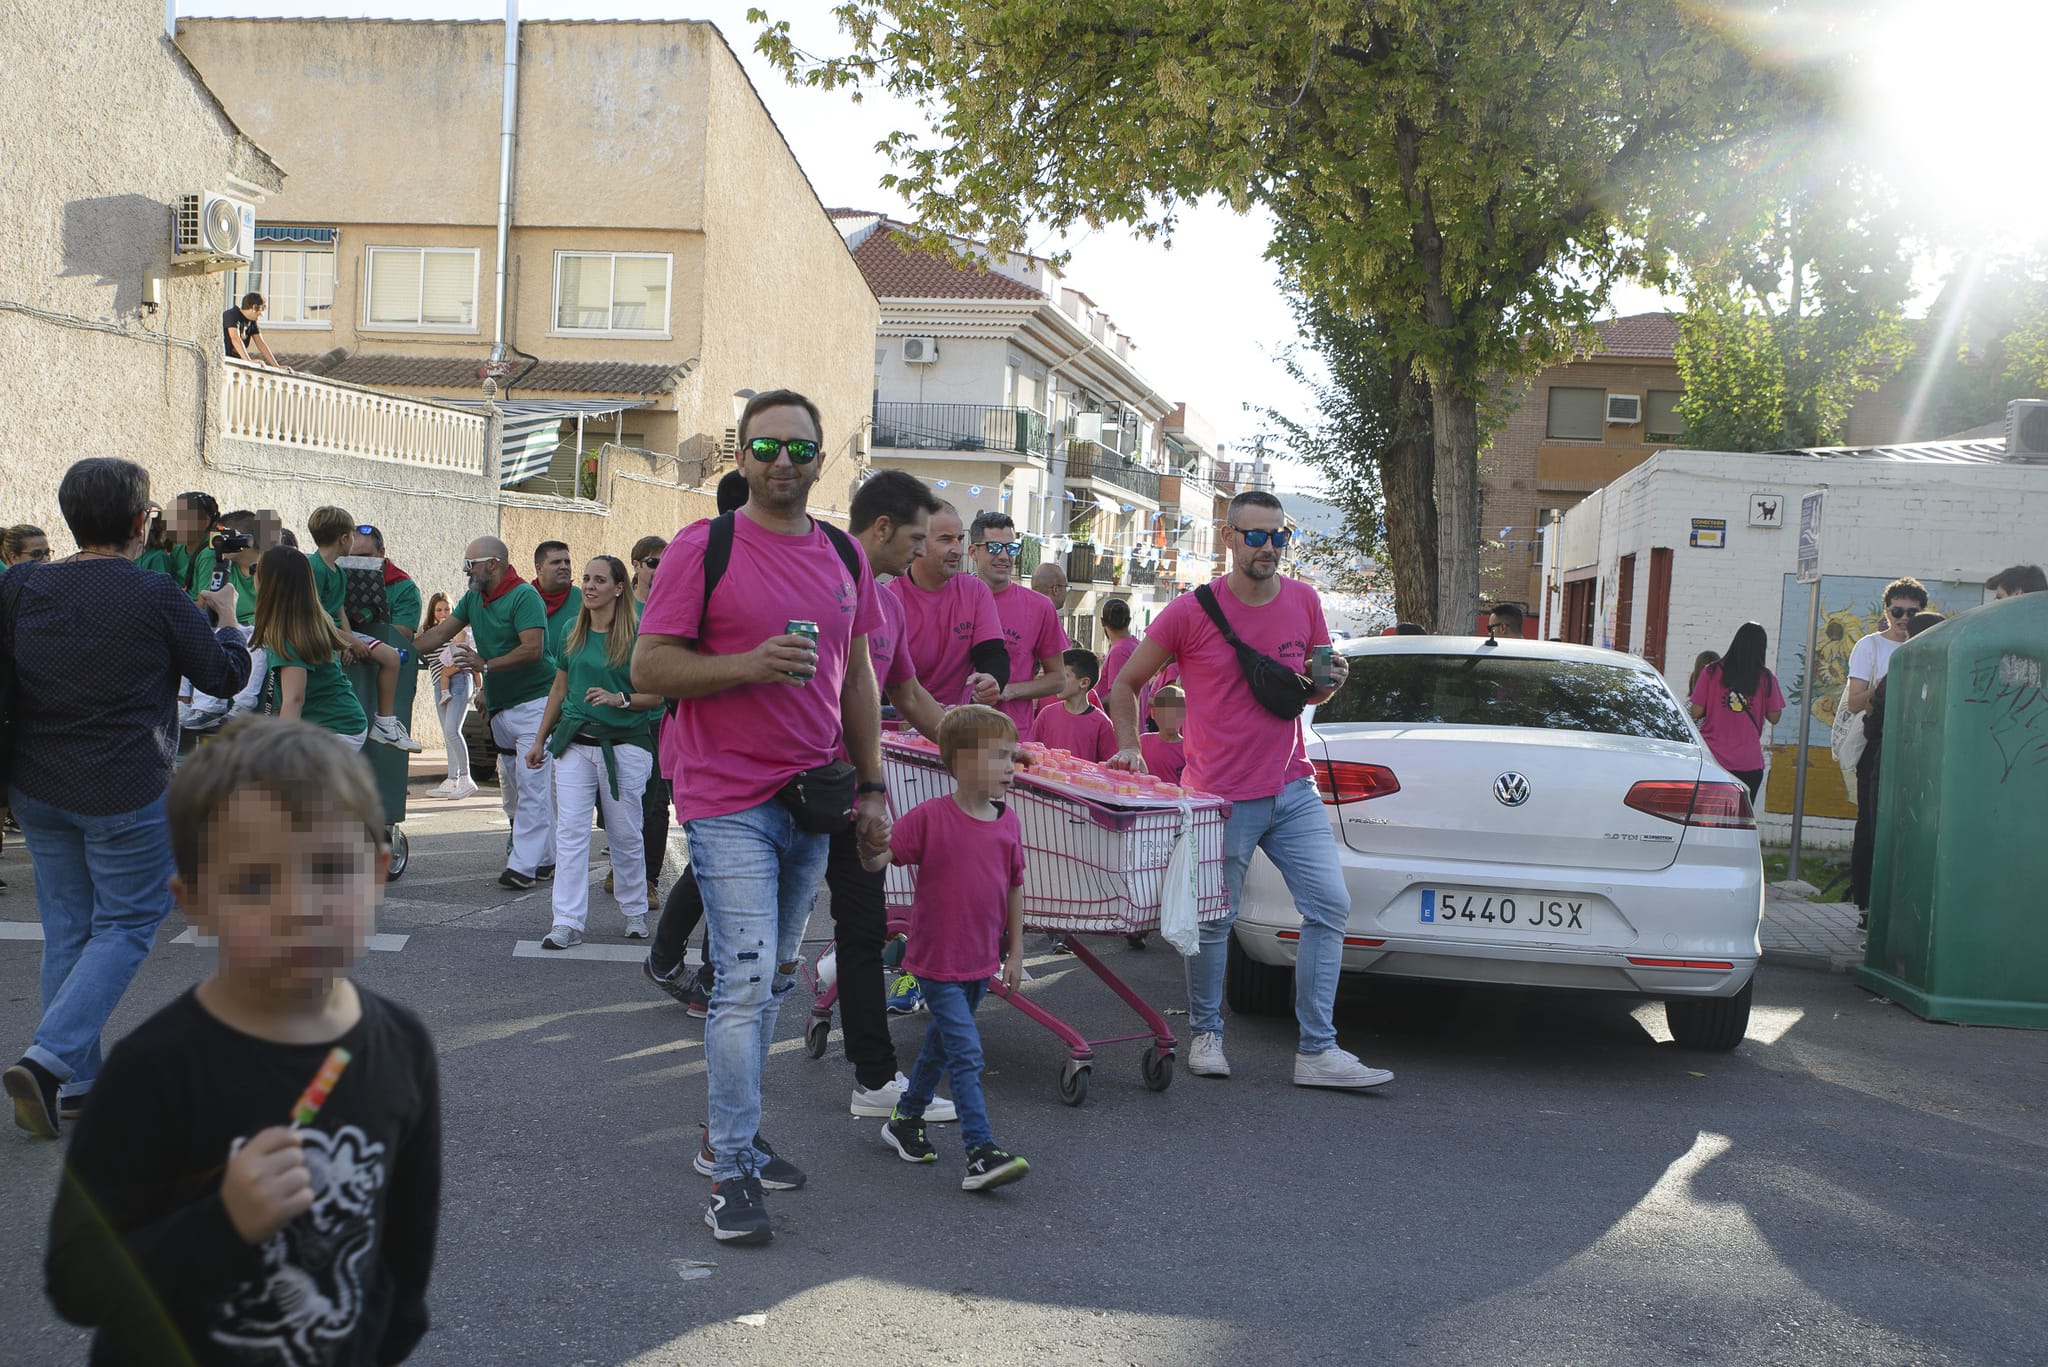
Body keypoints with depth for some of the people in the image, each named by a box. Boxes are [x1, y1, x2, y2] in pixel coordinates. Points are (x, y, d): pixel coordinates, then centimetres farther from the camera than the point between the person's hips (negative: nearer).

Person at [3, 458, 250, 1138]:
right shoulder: (158, 597, -13)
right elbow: (226, 675, -1)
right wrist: (225, 619, 17)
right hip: (124, 793, -5)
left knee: (67, 928, 14)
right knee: (125, 925, 6)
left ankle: (76, 1083, 19)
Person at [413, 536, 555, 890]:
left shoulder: (524, 596, -13)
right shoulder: (473, 599, 14)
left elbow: (532, 649, -22)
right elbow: (438, 635, 16)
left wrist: (485, 665, -22)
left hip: (533, 703, -9)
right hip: (500, 708, 9)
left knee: (532, 786, -10)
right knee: (514, 786, 11)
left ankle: (523, 865, -11)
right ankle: (546, 858, 17)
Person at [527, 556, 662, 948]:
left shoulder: (636, 636, -4)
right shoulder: (573, 635, 10)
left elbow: (655, 696, -3)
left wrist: (618, 699, -20)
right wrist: (540, 740, 21)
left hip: (623, 745, -4)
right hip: (575, 742, 4)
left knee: (625, 834, 6)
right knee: (570, 830, -5)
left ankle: (635, 911, 25)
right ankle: (567, 922, -5)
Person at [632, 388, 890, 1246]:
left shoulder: (844, 556, 11)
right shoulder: (704, 548, -6)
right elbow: (648, 667, -9)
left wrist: (873, 788, 13)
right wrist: (748, 665, -22)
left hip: (812, 800, 6)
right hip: (731, 800, -6)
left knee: (772, 981, 14)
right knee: (746, 981, -10)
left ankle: (729, 1136, 28)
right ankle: (731, 1173, 0)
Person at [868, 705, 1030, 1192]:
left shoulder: (1008, 821, 1)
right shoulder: (928, 818, -15)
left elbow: (1014, 887, 9)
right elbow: (879, 859, -15)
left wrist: (1015, 952, 11)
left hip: (981, 962, 6)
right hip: (937, 961, -6)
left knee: (942, 1042, 21)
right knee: (966, 1052, -12)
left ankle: (906, 1119, 39)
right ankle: (981, 1152, -10)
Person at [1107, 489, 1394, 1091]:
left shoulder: (1304, 601, 5)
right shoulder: (1191, 611, -7)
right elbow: (1125, 685, 5)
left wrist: (1330, 681, -3)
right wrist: (1130, 747, -6)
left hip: (1293, 791, 4)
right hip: (1223, 797, -4)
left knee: (1330, 906, -3)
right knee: (1213, 922, 3)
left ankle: (1316, 1051, 3)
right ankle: (1206, 1034, 25)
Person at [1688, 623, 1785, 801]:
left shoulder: (1711, 672, -2)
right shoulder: (1766, 679, -2)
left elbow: (1696, 713, -2)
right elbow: (1774, 718, 5)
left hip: (1712, 759, 0)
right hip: (1749, 763, 0)